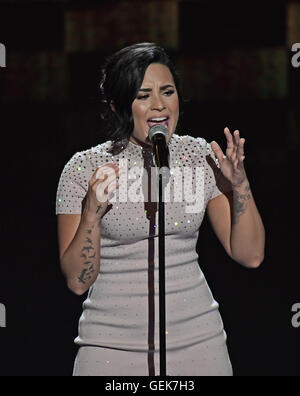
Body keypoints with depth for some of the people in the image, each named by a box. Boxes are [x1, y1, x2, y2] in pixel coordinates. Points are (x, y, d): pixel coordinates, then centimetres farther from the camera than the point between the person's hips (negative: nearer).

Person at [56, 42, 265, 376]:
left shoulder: (201, 158, 2)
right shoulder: (84, 168, -6)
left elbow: (250, 256, 0)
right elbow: (78, 280, -7)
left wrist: (240, 184, -13)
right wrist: (92, 212, -21)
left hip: (196, 338, 2)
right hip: (112, 345, -2)